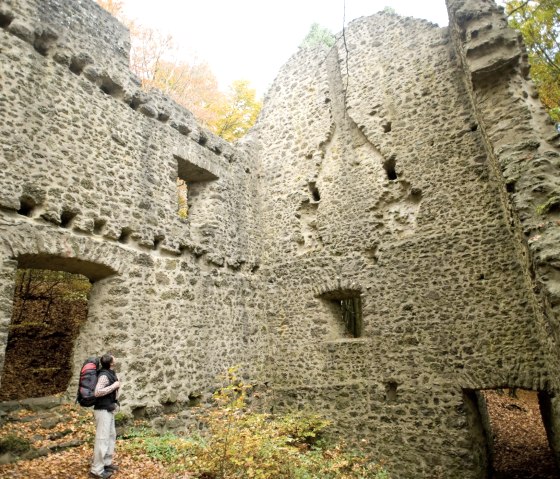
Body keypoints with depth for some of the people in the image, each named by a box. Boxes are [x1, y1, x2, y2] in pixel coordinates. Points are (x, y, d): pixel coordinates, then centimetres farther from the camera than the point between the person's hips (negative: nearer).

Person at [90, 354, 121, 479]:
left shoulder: (110, 373, 8)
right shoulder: (104, 375, -20)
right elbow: (97, 392, -29)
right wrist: (114, 386, -23)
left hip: (109, 410, 10)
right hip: (103, 411, -10)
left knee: (111, 436, 17)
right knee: (102, 439, -4)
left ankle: (106, 463, 28)